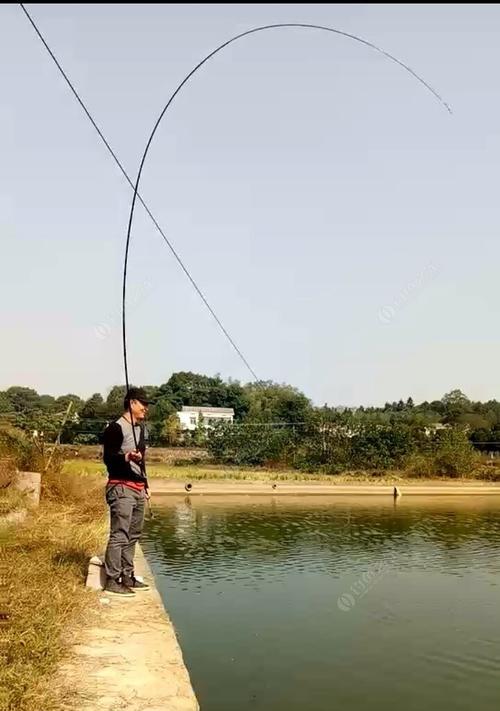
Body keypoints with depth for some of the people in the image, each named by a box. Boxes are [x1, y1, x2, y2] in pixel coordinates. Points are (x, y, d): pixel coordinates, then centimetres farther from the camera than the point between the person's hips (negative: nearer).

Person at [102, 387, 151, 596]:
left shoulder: (141, 428, 19)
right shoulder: (116, 428, -9)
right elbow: (108, 458, -16)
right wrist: (127, 457, -34)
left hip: (138, 489, 9)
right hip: (121, 488, -9)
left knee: (133, 535, 12)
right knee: (119, 535, -9)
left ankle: (127, 576, 20)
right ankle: (112, 580, -4)